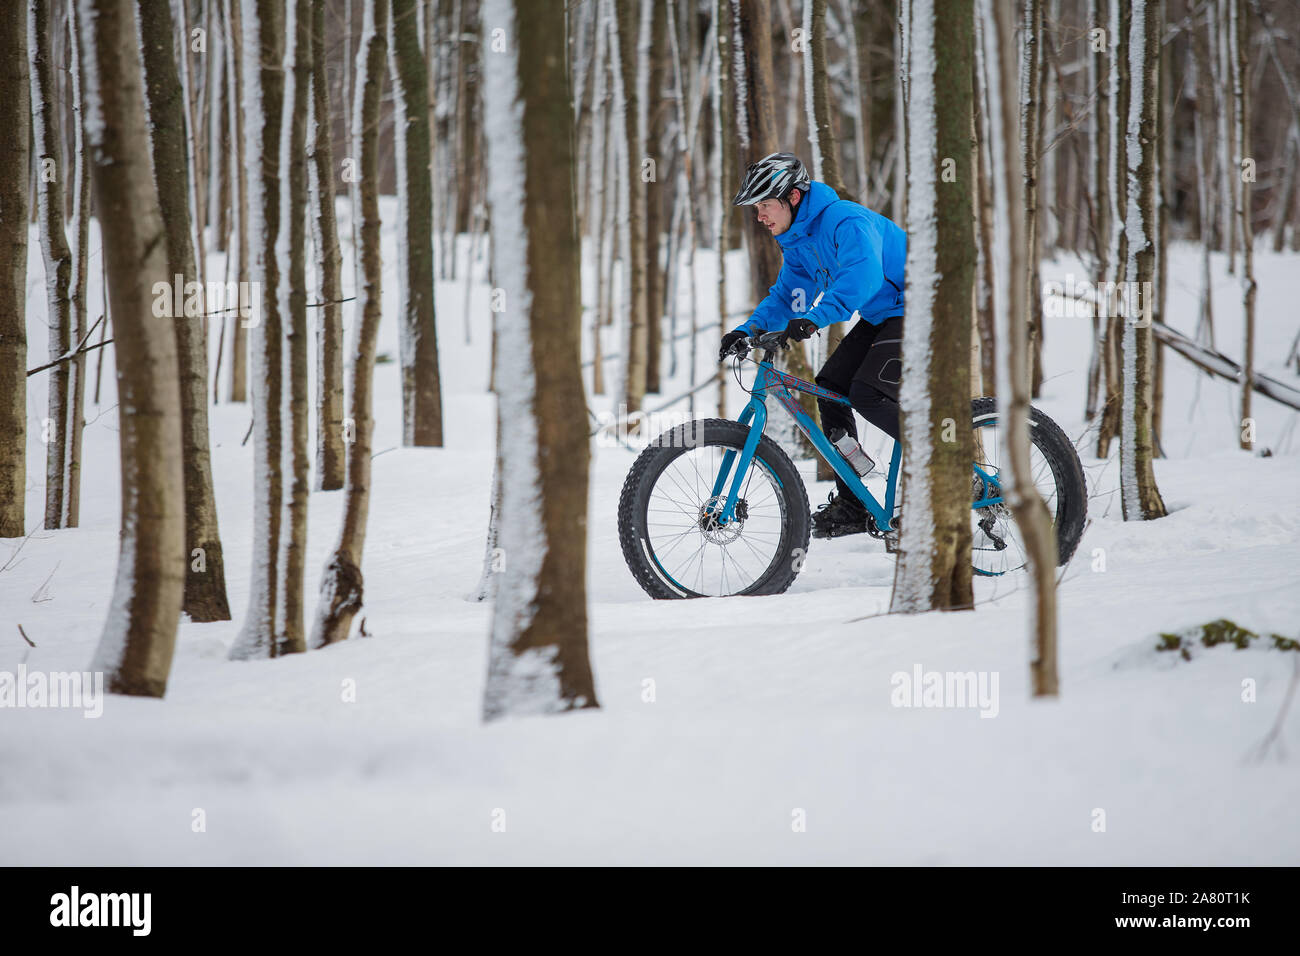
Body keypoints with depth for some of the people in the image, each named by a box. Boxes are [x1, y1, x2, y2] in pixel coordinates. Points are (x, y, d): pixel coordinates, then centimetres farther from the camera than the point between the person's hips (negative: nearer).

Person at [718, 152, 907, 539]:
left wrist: (813, 319, -53)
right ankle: (851, 503, 4)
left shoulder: (846, 221, -25)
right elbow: (787, 296, 12)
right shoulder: (797, 239, 6)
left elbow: (863, 276, -42)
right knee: (830, 386, 0)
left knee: (869, 393, -23)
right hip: (879, 316, 10)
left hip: (911, 308, -10)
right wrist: (747, 330, -6)